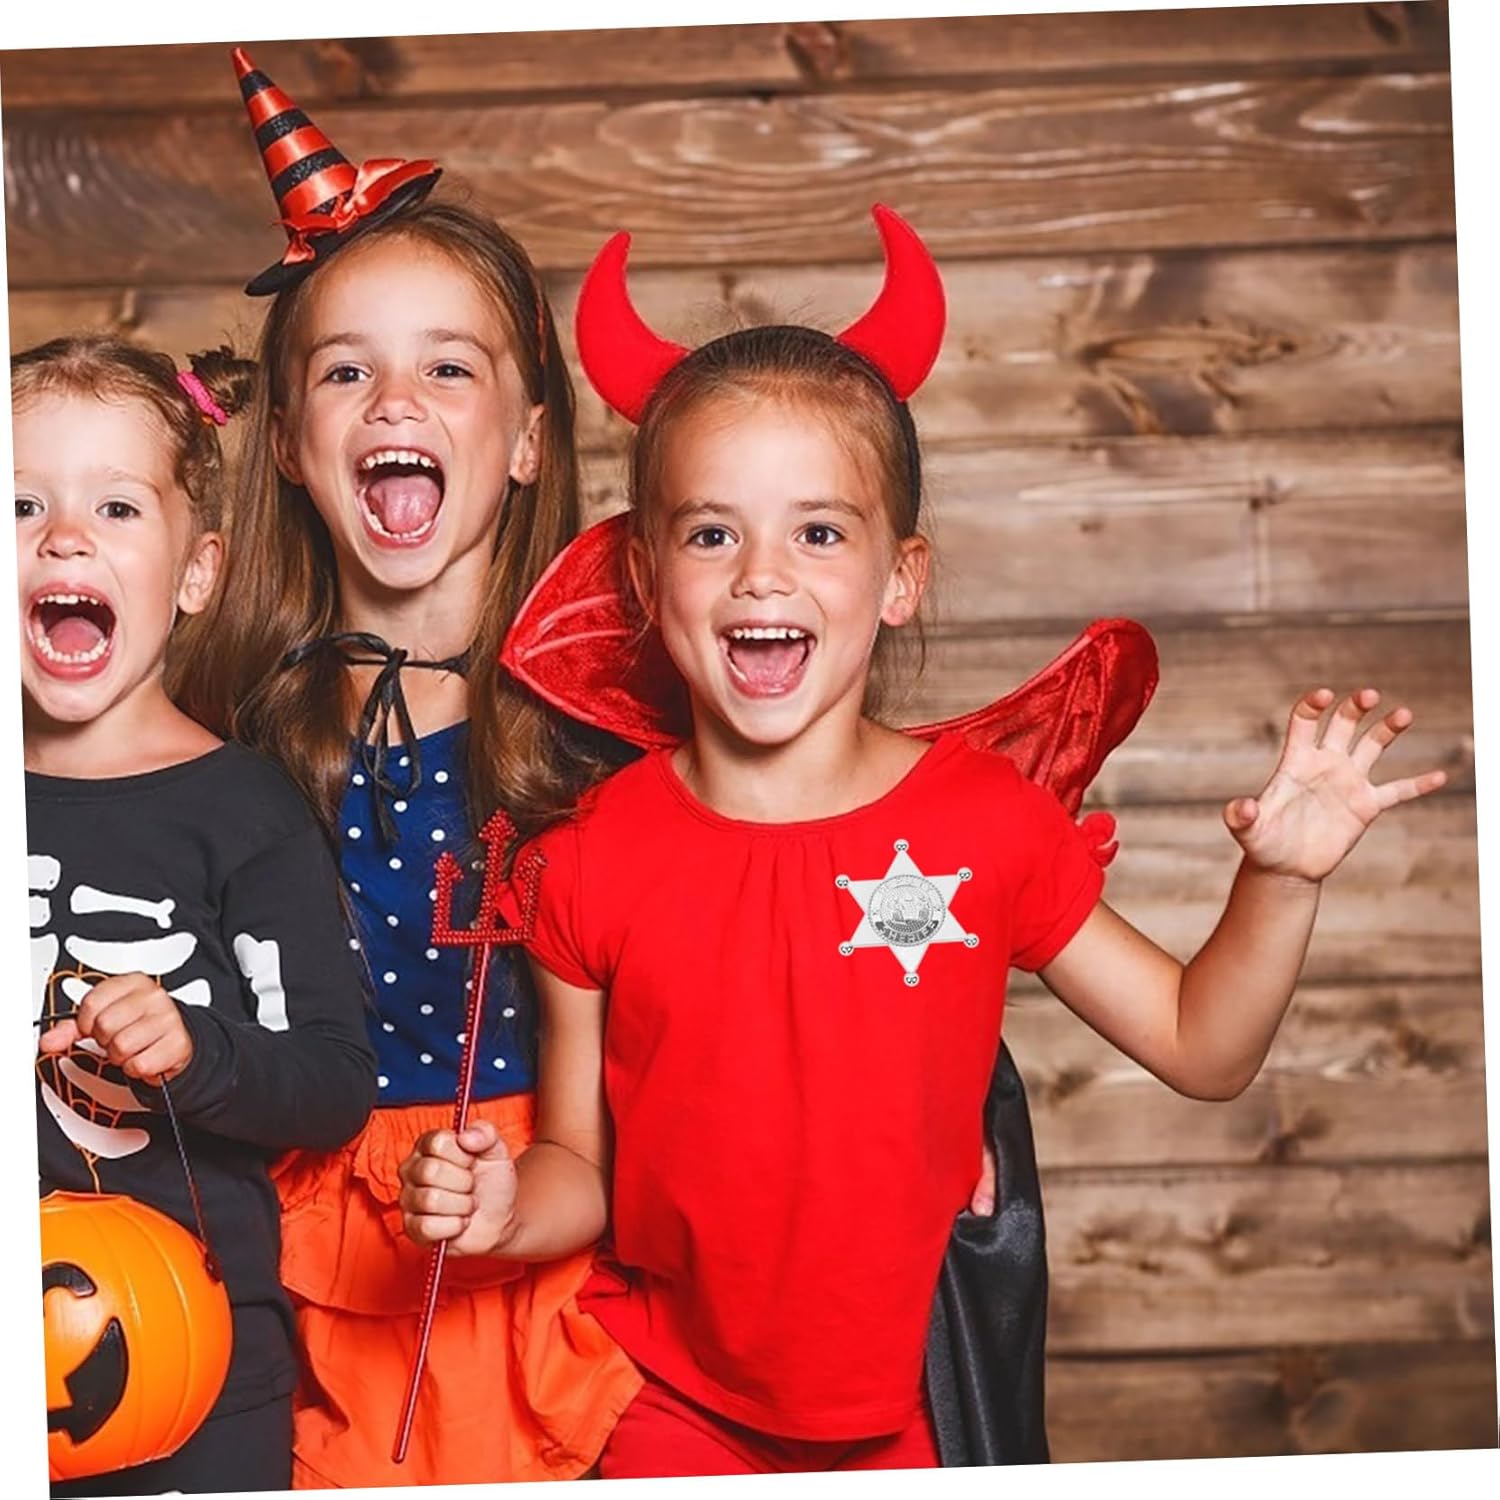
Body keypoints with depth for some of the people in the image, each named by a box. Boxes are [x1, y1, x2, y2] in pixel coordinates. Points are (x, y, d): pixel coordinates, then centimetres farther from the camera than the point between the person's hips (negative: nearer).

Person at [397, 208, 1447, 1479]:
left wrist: (1281, 881, -16)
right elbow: (583, 1169, -1)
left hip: (919, 1414, 0)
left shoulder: (988, 820, -8)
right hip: (673, 1412, 0)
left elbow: (1200, 1050, -2)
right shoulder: (592, 864, -9)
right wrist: (501, 1206, -21)